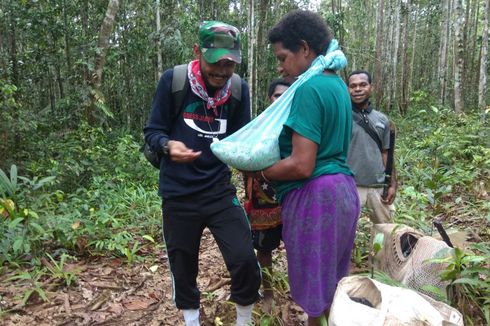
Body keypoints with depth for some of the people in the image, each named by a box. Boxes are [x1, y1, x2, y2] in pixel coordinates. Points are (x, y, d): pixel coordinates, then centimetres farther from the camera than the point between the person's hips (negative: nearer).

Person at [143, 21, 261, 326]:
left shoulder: (239, 89, -3)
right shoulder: (173, 80, -10)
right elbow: (152, 131, -5)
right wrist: (169, 145, -26)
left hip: (220, 190, 1)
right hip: (178, 193, -1)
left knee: (245, 261, -7)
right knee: (183, 268, 14)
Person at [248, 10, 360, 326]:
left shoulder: (309, 88, -17)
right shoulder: (337, 84, 13)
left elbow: (301, 166, -23)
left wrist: (260, 172, -7)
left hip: (315, 196, -10)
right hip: (342, 190, 10)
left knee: (317, 292, 7)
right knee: (334, 285, 22)